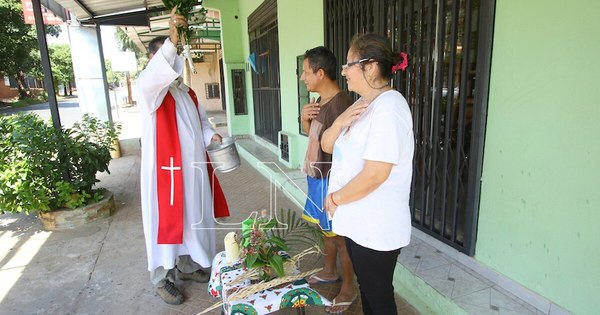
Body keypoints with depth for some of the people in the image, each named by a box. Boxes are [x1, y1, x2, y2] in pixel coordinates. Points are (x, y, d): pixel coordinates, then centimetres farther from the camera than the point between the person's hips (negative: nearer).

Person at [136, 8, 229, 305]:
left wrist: (210, 135, -3)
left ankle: (186, 265, 35)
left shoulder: (187, 92, 13)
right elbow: (150, 78, -35)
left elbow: (200, 122, 20)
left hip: (192, 167, 7)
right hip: (164, 168, -7)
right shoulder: (149, 88, -10)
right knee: (165, 220, 3)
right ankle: (162, 279, 20)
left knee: (192, 217, 16)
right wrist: (171, 40, -45)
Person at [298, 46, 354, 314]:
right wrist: (304, 118, -2)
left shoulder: (340, 104, -23)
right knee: (327, 229, 23)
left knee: (340, 236, 6)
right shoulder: (320, 101, 7)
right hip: (318, 179, 9)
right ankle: (329, 272, 44)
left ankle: (348, 289, 24)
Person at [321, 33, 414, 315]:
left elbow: (375, 175, -27)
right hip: (358, 221, 9)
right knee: (366, 287, 24)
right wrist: (340, 122, -12)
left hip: (376, 228, -9)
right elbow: (327, 146, 8)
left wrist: (335, 198, -13)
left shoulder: (389, 106, -21)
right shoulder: (363, 105, 9)